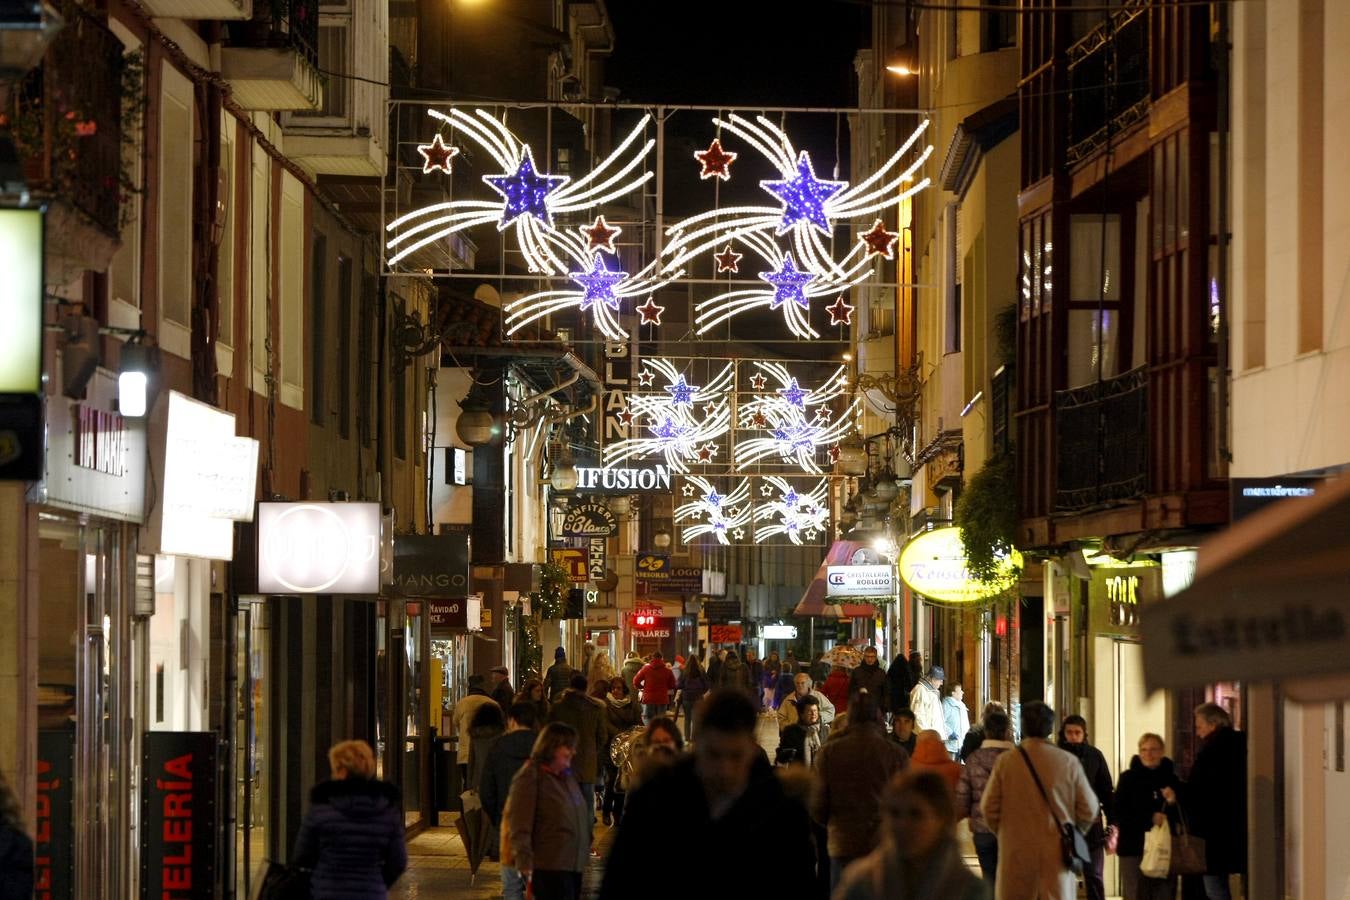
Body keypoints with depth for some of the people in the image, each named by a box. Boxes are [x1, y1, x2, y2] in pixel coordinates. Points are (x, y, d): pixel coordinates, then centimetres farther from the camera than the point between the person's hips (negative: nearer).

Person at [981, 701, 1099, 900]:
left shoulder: (1005, 761, -5)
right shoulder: (1068, 762, -4)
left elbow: (988, 807, -3)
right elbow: (1089, 809, 0)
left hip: (1016, 849, 0)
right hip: (1057, 852, 0)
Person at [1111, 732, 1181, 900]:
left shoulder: (1171, 778, 9)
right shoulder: (1128, 778, 2)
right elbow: (1117, 814, -5)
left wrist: (1173, 803, -12)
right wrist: (1150, 819, -15)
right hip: (1134, 847, -2)